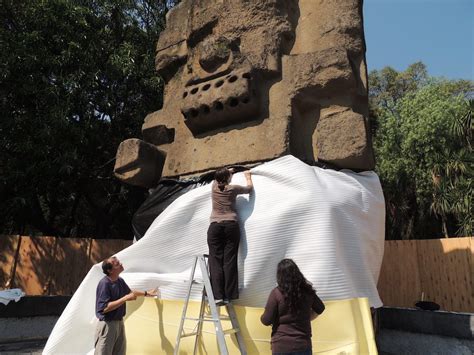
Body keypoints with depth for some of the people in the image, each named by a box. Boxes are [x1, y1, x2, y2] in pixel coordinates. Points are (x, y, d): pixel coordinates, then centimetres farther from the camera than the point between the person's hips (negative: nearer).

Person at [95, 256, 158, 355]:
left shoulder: (120, 281, 3)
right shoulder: (104, 283, -23)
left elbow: (129, 292, 23)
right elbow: (104, 308, -28)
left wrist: (146, 293, 26)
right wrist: (125, 298, -27)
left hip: (119, 322, 8)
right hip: (107, 325, -8)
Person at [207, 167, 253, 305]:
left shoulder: (214, 186, 7)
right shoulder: (233, 188, 1)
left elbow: (218, 178, 32)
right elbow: (249, 188, 20)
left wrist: (226, 172, 51)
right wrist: (248, 176, 38)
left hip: (215, 227, 1)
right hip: (231, 226, -1)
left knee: (216, 261, 0)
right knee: (230, 261, 0)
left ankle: (218, 296, -5)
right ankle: (228, 296, 0)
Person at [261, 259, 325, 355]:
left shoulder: (277, 293, -15)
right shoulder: (307, 291, -1)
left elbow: (266, 320, -11)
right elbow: (320, 308, 17)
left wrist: (262, 317, 10)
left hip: (282, 346, -3)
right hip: (303, 345, 4)